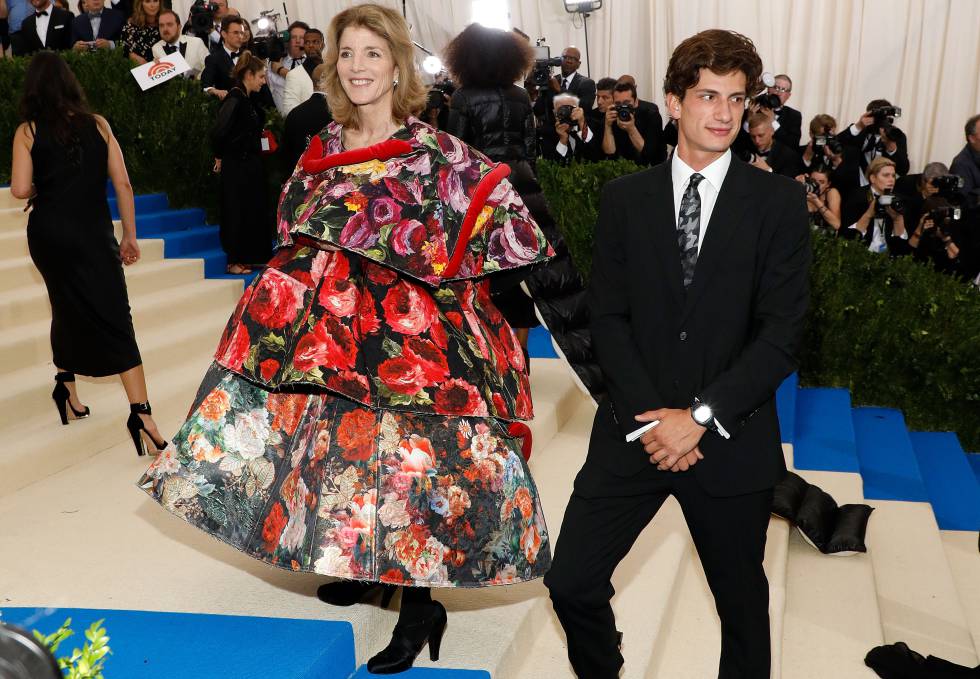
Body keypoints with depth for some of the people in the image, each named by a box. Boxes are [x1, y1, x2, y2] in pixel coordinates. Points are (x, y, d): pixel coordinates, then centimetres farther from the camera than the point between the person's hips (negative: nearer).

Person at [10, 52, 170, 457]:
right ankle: (141, 412, -15)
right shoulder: (97, 124, 3)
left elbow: (20, 189, -7)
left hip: (49, 233, 1)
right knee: (114, 320, -5)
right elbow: (122, 183, 1)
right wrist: (130, 236, 8)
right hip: (94, 235, -1)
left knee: (68, 309, 22)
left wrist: (41, 188, 15)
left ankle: (66, 388, 31)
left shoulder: (28, 131, 1)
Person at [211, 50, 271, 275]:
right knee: (237, 212, 0)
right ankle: (234, 261, 11)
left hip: (250, 165, 9)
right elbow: (219, 132, -24)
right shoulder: (235, 100, -17)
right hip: (236, 166, -9)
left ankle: (250, 258, 24)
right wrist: (220, 157, -10)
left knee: (253, 211, 14)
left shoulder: (246, 99, 11)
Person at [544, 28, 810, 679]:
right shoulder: (625, 198, 4)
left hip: (732, 439, -1)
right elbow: (608, 316, 0)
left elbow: (783, 328, -8)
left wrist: (701, 416, -15)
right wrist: (649, 414, -12)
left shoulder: (778, 201, -2)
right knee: (571, 583, 2)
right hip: (637, 430, 1)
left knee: (742, 600, 15)